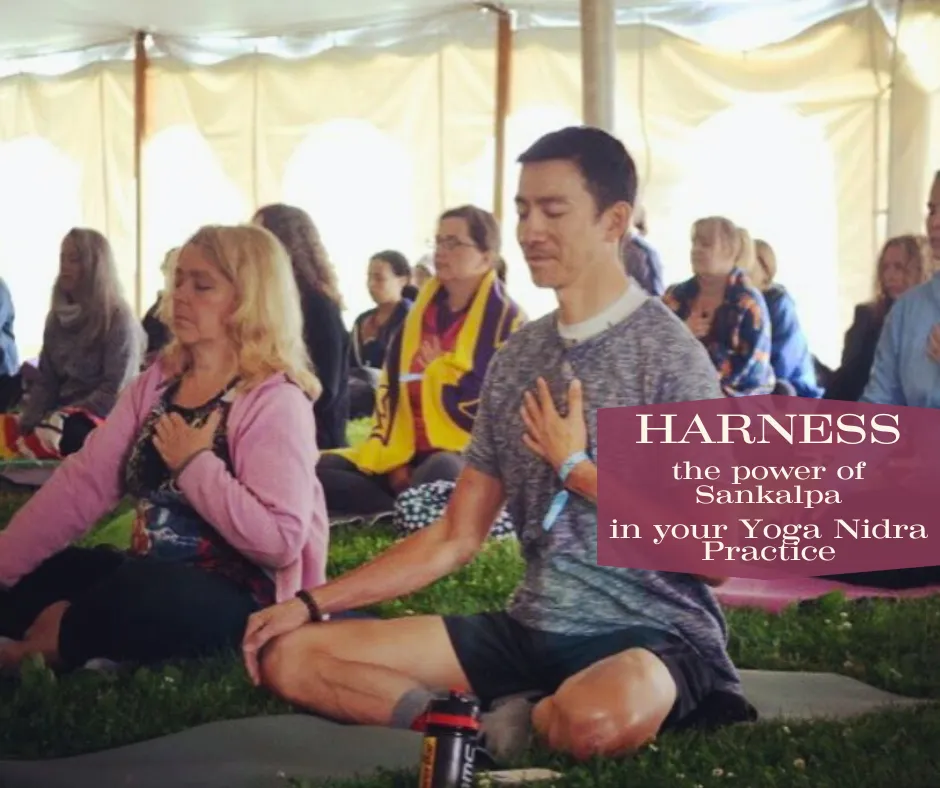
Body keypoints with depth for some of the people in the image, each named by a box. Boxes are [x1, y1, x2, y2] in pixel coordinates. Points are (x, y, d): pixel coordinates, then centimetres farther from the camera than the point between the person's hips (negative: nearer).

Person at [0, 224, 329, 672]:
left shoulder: (274, 400, -14)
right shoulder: (157, 382, 8)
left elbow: (281, 541, -24)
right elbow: (83, 482, 1)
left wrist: (195, 465, -21)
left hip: (238, 597, -6)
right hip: (146, 580, 6)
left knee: (141, 593, -34)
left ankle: (57, 645, -7)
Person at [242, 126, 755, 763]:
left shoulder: (670, 354, -10)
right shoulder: (517, 358, 9)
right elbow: (455, 539, 11)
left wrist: (575, 466, -11)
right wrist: (311, 603, 3)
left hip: (651, 635, -6)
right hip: (532, 629, 7)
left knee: (597, 719, -43)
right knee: (290, 655, -3)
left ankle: (498, 718, -10)